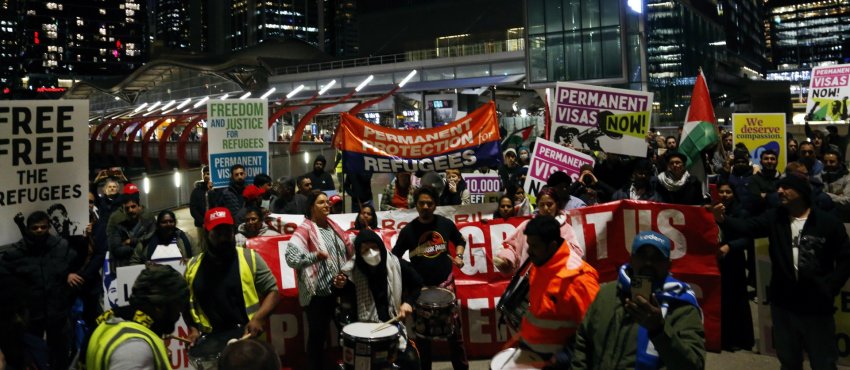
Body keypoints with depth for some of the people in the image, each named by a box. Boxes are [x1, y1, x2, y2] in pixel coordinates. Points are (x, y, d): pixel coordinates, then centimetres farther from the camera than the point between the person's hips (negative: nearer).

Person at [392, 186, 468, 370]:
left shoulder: (446, 224, -2)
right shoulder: (408, 230, -7)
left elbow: (460, 241, 16)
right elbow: (394, 256, 2)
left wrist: (458, 256, -2)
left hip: (445, 283, 1)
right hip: (420, 287, -1)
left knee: (454, 329, 8)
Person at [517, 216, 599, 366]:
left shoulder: (578, 279, -24)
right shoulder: (539, 264, 1)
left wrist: (563, 358, -22)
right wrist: (523, 333, 10)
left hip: (553, 357, -7)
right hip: (528, 346, 7)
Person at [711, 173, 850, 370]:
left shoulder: (828, 223, -5)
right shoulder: (775, 218, 1)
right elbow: (747, 226, -16)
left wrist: (829, 288, -7)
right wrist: (723, 219, -35)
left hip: (817, 306, -2)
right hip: (783, 303, 3)